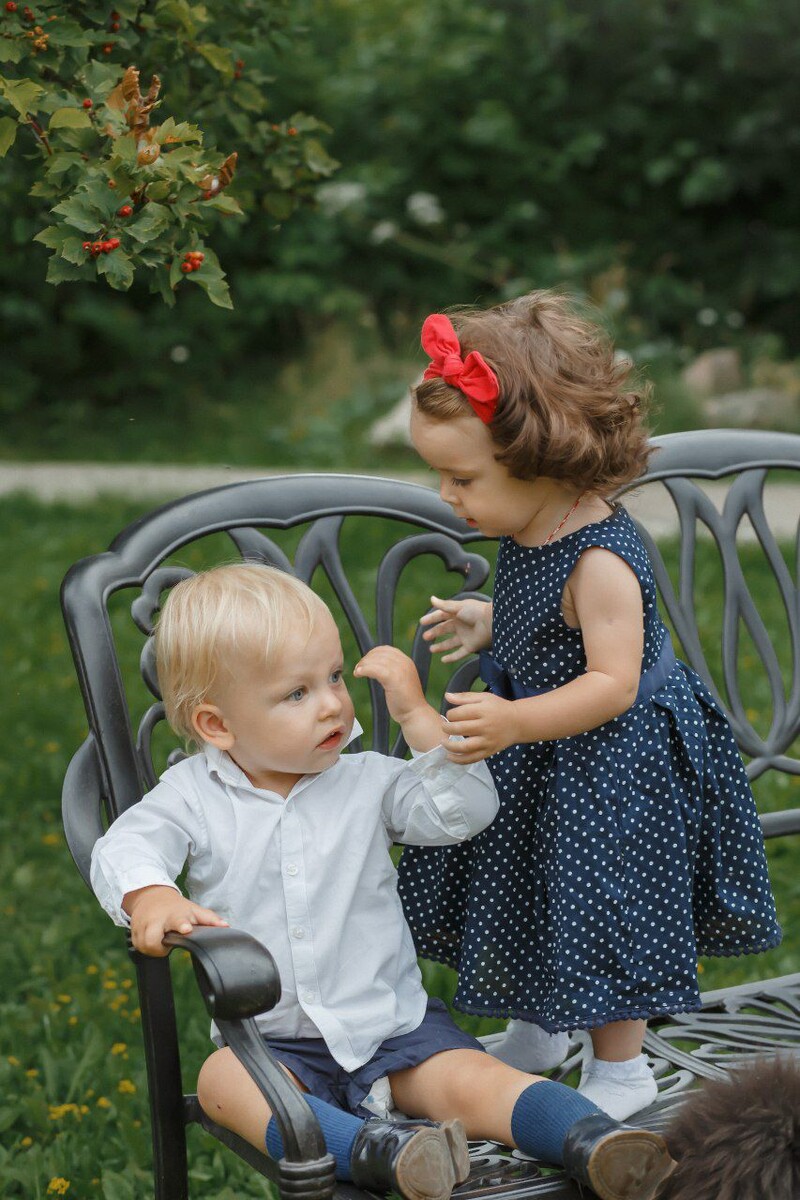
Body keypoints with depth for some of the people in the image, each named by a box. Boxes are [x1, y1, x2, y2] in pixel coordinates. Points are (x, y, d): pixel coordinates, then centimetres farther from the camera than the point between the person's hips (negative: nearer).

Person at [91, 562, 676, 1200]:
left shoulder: (367, 782, 3)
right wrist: (151, 896, -38)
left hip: (396, 1026, 1)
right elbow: (125, 846, -14)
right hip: (278, 1044, -1)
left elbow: (463, 810, -7)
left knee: (469, 1080, -25)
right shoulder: (195, 796, 0)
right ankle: (373, 1148, -51)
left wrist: (416, 712, -14)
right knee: (222, 1080, -32)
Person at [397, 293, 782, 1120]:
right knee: (527, 898, 23)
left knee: (599, 913, 6)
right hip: (536, 762, 9)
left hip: (611, 765, -9)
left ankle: (621, 1069, 27)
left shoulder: (599, 560, -31)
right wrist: (486, 624, 2)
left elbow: (612, 684, -32)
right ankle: (533, 1031, 45)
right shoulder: (532, 531, -5)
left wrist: (516, 724, -41)